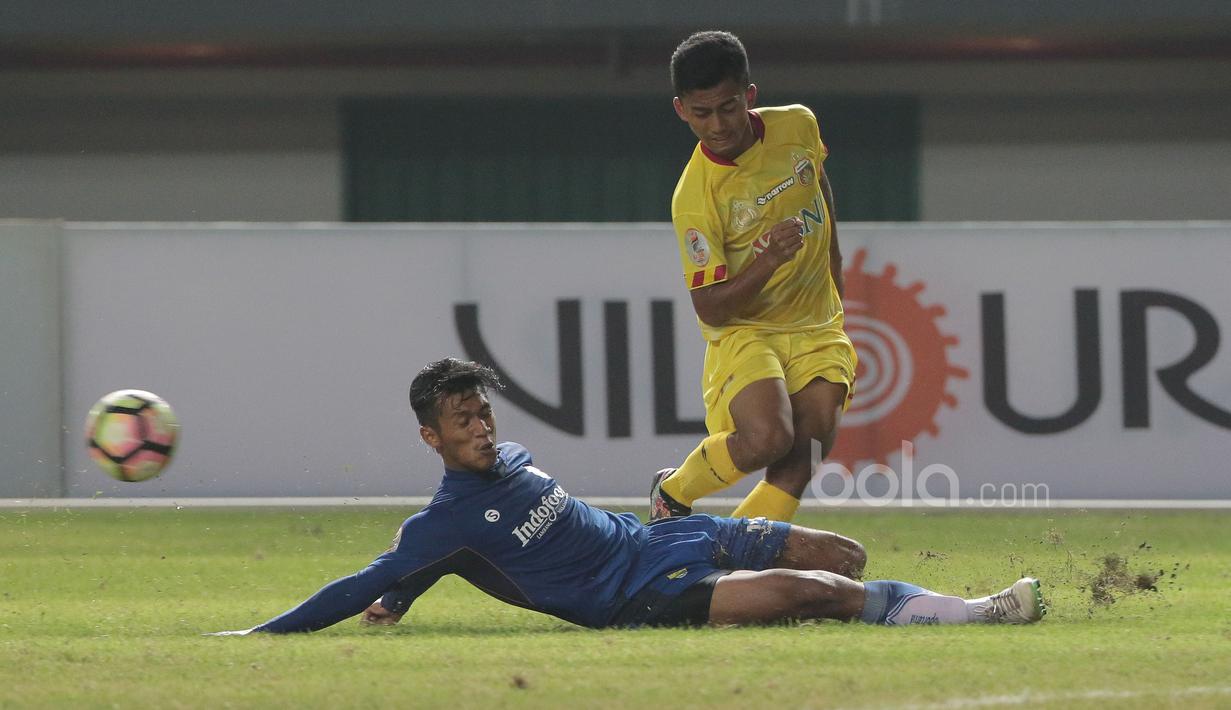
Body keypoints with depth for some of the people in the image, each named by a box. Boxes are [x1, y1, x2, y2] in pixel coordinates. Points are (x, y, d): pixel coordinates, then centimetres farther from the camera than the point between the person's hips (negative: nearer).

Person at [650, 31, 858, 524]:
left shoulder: (797, 127, -5)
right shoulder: (696, 197, -20)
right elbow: (710, 308, -18)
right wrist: (768, 263, -34)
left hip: (817, 328, 4)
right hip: (744, 331, -4)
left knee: (802, 459, -14)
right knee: (766, 438, -28)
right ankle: (672, 493, 1)